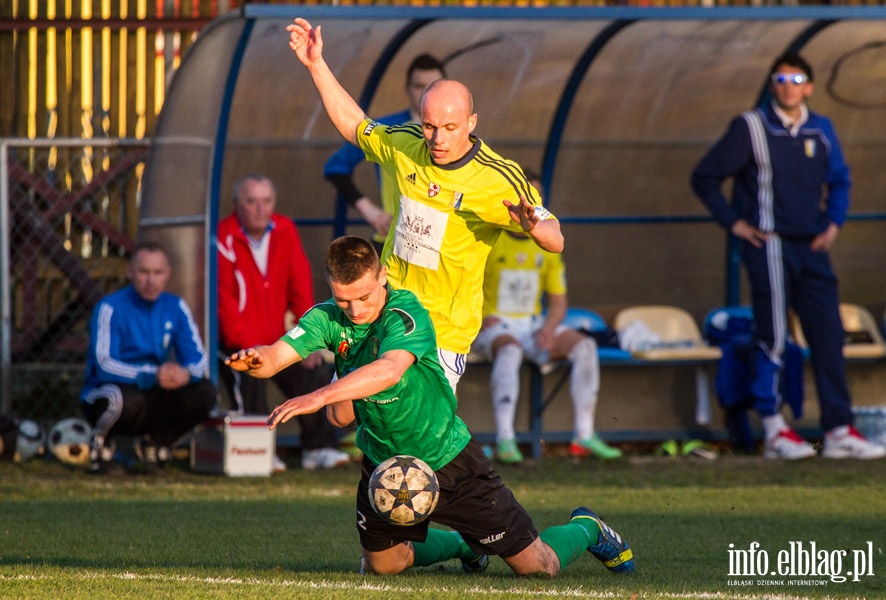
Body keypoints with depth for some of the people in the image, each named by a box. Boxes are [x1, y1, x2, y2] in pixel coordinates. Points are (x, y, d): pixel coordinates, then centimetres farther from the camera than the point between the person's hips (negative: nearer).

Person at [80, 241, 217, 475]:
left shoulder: (175, 308, 2)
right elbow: (104, 365, -24)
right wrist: (152, 375, -38)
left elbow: (199, 359, -3)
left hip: (155, 399, 5)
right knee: (125, 398, -39)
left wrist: (186, 373, -29)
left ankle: (153, 444, 6)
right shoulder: (110, 308, -14)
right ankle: (100, 443, -4)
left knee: (205, 392, -17)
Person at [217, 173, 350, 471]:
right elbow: (223, 299, -16)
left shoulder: (285, 231, 4)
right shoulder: (225, 238, -13)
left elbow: (301, 288, 4)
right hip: (236, 344, -5)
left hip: (276, 341, 5)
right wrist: (250, 344, -24)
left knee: (317, 371, -11)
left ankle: (319, 447, -4)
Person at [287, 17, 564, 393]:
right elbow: (353, 125, 17)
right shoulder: (404, 146, -3)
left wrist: (535, 227, -40)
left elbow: (554, 241, -17)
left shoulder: (499, 180, -17)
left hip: (446, 330, -5)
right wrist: (316, 65, 14)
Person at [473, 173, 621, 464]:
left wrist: (549, 328, -8)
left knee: (584, 346, -18)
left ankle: (584, 435, -17)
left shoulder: (547, 246, 9)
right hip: (494, 326, -5)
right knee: (510, 350, -39)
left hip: (534, 325, 5)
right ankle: (505, 439, -43)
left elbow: (558, 302, 11)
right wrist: (481, 318, -25)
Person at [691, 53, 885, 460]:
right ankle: (774, 431, 4)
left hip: (811, 247, 5)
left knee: (828, 336, 0)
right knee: (773, 338, -4)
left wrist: (834, 222, 11)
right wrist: (733, 223, -4)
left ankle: (839, 431, 2)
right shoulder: (750, 128, -4)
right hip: (769, 245, -5)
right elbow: (705, 178, 0)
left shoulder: (821, 130, 10)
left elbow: (839, 180, 26)